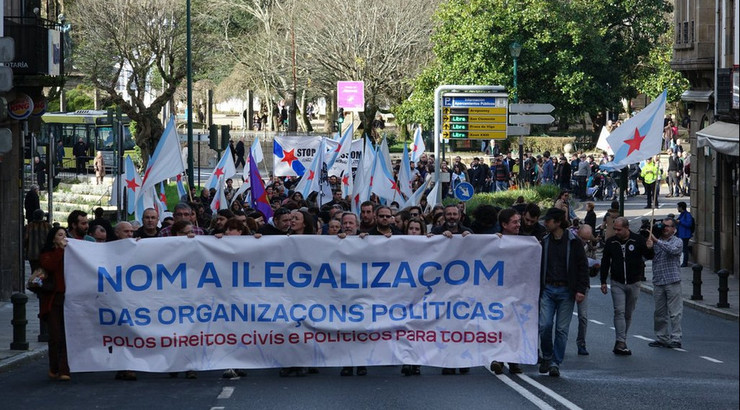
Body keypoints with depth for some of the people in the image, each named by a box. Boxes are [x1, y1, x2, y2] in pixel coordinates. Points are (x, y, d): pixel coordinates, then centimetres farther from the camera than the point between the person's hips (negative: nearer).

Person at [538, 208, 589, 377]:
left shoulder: (573, 242, -2)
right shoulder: (544, 241, 8)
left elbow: (583, 266, 0)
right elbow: (538, 266, 14)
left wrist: (580, 290, -8)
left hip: (566, 291, -2)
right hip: (547, 290, 2)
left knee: (562, 329, 0)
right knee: (545, 326, -7)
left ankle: (556, 363, 8)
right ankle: (547, 357, 15)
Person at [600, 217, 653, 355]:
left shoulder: (638, 240, -5)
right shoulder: (611, 242, 0)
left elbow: (649, 256, -2)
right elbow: (605, 262, 8)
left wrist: (649, 249, -26)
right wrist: (603, 281, 5)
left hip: (634, 283, 0)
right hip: (617, 284, 0)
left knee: (628, 313, 8)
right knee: (619, 311, -13)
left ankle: (620, 343, 20)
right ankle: (621, 342, -17)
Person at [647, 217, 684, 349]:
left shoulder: (677, 241, 4)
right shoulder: (655, 241, 14)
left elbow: (672, 249, -19)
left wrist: (656, 240, -21)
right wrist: (648, 247, -15)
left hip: (672, 280, -4)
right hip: (658, 282, 4)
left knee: (675, 312, -5)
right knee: (659, 313, 8)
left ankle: (675, 339, -4)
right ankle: (661, 338, 15)